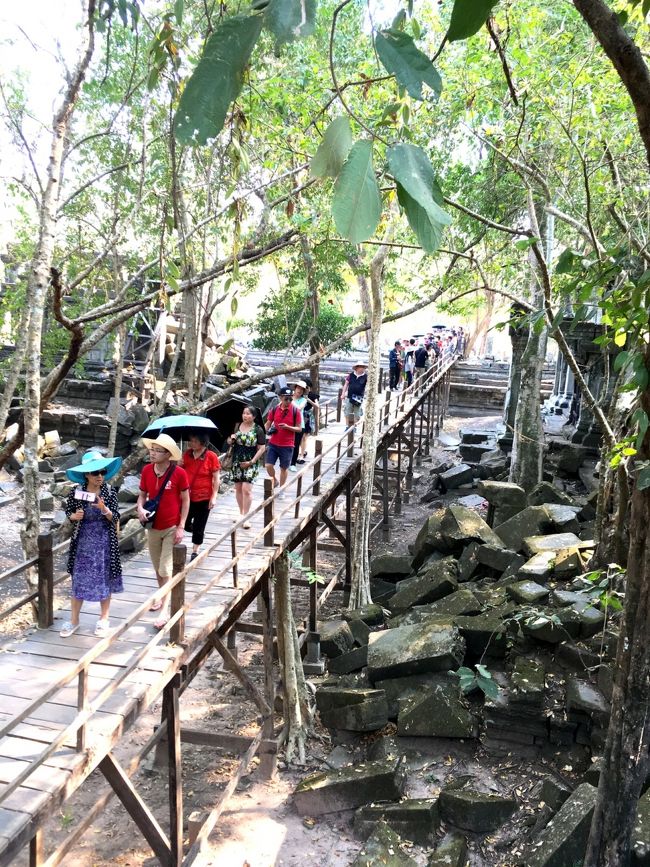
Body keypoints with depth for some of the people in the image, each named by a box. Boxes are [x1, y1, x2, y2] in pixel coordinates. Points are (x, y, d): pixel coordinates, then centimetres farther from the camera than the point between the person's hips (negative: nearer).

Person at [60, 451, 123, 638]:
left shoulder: (110, 492, -10)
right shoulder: (76, 492, -8)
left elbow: (115, 519, -9)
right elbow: (68, 512, 4)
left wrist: (104, 509, -27)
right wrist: (74, 516, -17)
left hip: (104, 542, 0)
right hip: (83, 542, 1)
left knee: (104, 580, 10)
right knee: (79, 580, 8)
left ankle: (103, 619, 26)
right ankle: (74, 620, 25)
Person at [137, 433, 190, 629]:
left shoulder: (179, 473, -16)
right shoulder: (147, 470, -4)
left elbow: (185, 500, -8)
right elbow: (142, 494, 7)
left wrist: (181, 527, -12)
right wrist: (140, 508, -15)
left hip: (172, 528, -4)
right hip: (153, 528, 5)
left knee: (166, 570, -6)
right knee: (158, 569, 18)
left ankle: (165, 610, 1)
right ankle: (162, 597, 38)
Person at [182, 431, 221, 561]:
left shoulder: (211, 457, -12)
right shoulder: (187, 454, 1)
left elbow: (216, 479, -9)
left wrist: (214, 497, -13)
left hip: (204, 498, -4)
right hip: (188, 496, 4)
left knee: (198, 526, 6)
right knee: (185, 524, 8)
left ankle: (195, 552, 24)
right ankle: (199, 535, 39)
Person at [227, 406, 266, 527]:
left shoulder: (258, 429, -8)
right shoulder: (237, 426, 4)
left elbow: (262, 448, -8)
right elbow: (229, 442, 13)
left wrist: (252, 461, -14)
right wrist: (231, 439, -11)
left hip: (250, 463, -4)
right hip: (237, 462, 4)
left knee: (246, 489, -12)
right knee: (238, 488, 10)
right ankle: (241, 513, 25)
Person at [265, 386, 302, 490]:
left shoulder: (295, 411, -7)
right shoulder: (274, 409, 0)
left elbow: (299, 428, -6)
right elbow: (268, 424, 9)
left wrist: (287, 427, -22)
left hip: (287, 445, -2)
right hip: (273, 443, 2)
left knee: (284, 468, 8)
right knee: (268, 465, -2)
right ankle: (274, 481, 27)